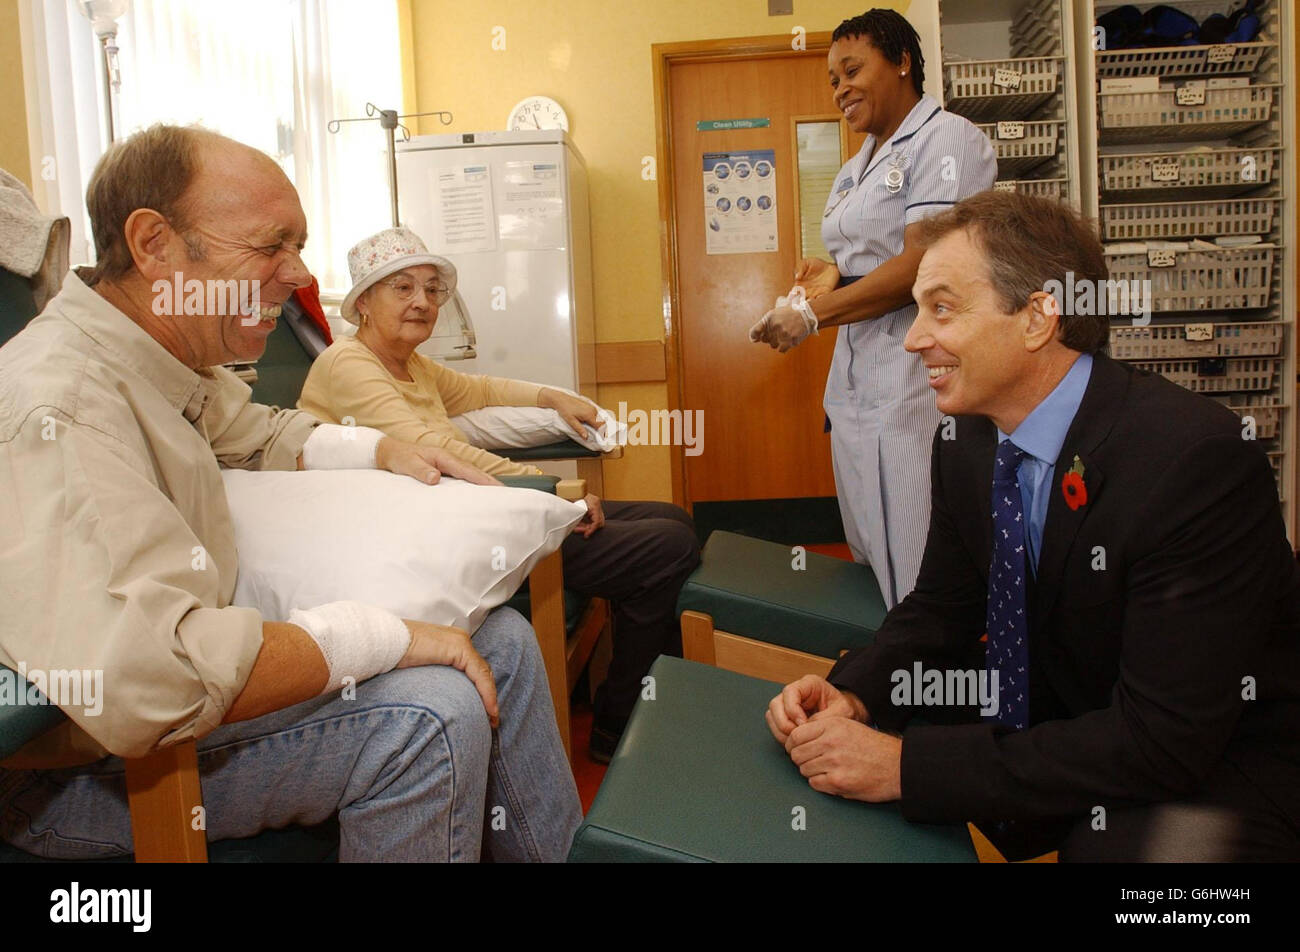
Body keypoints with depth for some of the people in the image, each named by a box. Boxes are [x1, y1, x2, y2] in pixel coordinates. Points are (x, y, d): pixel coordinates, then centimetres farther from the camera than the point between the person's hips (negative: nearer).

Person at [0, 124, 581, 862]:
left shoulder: (170, 358, 2)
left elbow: (260, 434, 23)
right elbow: (139, 678, -41)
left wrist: (386, 452, 4)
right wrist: (389, 636, -31)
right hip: (90, 767, -9)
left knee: (500, 640, 3)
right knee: (431, 711, -29)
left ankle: (565, 851, 19)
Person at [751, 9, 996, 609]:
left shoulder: (946, 138, -4)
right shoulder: (854, 171, 22)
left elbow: (922, 263, -15)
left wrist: (815, 316, -12)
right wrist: (831, 277, 3)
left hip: (917, 381, -8)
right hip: (855, 380, 8)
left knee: (919, 569, -7)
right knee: (872, 562, 11)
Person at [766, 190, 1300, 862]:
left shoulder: (1198, 459, -29)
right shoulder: (965, 441, -6)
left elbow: (1165, 738, -29)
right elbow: (940, 608, 4)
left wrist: (907, 765, -31)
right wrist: (853, 693, -18)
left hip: (1212, 760, -6)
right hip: (1062, 722, 6)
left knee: (1122, 843, -35)